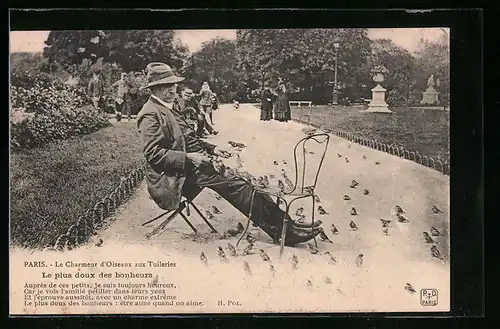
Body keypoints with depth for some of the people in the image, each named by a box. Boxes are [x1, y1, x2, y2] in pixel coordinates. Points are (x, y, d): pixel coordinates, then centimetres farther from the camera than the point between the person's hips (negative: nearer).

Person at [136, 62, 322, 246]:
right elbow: (153, 153, -18)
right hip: (172, 176, -8)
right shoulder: (150, 114, -10)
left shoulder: (172, 106, 19)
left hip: (187, 167, 9)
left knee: (233, 181, -11)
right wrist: (188, 157, -24)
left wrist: (211, 148, 6)